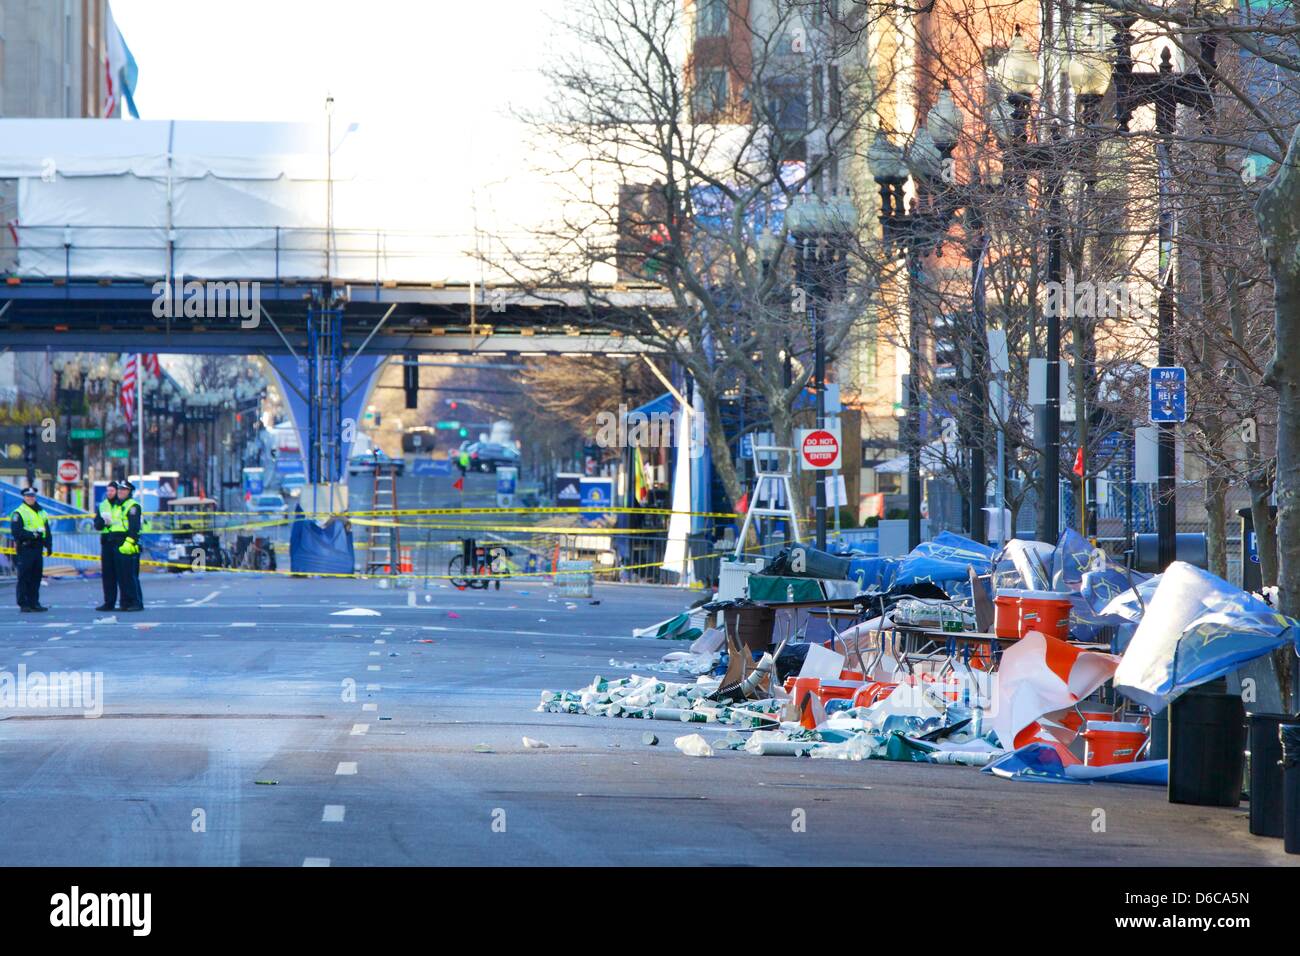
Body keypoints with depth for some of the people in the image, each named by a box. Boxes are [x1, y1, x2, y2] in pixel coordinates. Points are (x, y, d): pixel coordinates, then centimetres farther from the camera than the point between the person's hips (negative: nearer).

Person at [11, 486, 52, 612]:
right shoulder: (19, 513, -4)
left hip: (37, 548, 7)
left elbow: (47, 530, 21)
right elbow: (16, 532, -13)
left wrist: (49, 545, 11)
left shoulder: (41, 512, 17)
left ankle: (34, 603, 14)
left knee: (36, 577, 8)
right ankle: (23, 604, -4)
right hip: (25, 548, -7)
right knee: (24, 577, -6)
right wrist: (33, 534, -18)